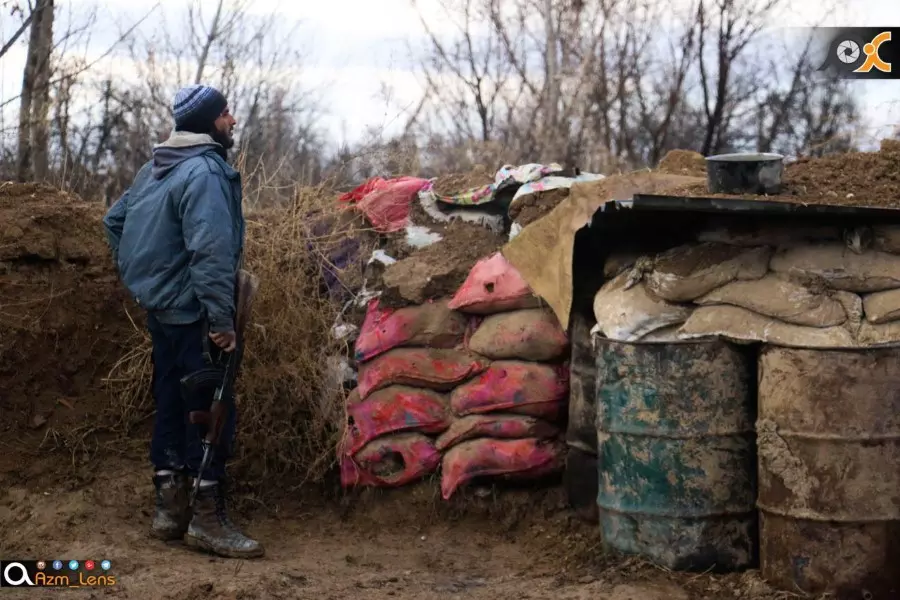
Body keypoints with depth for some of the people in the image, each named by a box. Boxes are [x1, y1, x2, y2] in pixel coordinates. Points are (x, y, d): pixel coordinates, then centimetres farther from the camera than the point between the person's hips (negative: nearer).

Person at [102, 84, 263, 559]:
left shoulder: (157, 168, 13)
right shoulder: (204, 171, -17)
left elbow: (114, 220, 22)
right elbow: (211, 250, -26)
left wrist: (138, 278, 25)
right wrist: (222, 318, -25)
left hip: (162, 306, 10)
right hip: (192, 311, -10)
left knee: (171, 405, 14)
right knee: (211, 409, -5)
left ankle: (169, 509, 20)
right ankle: (207, 519, -3)